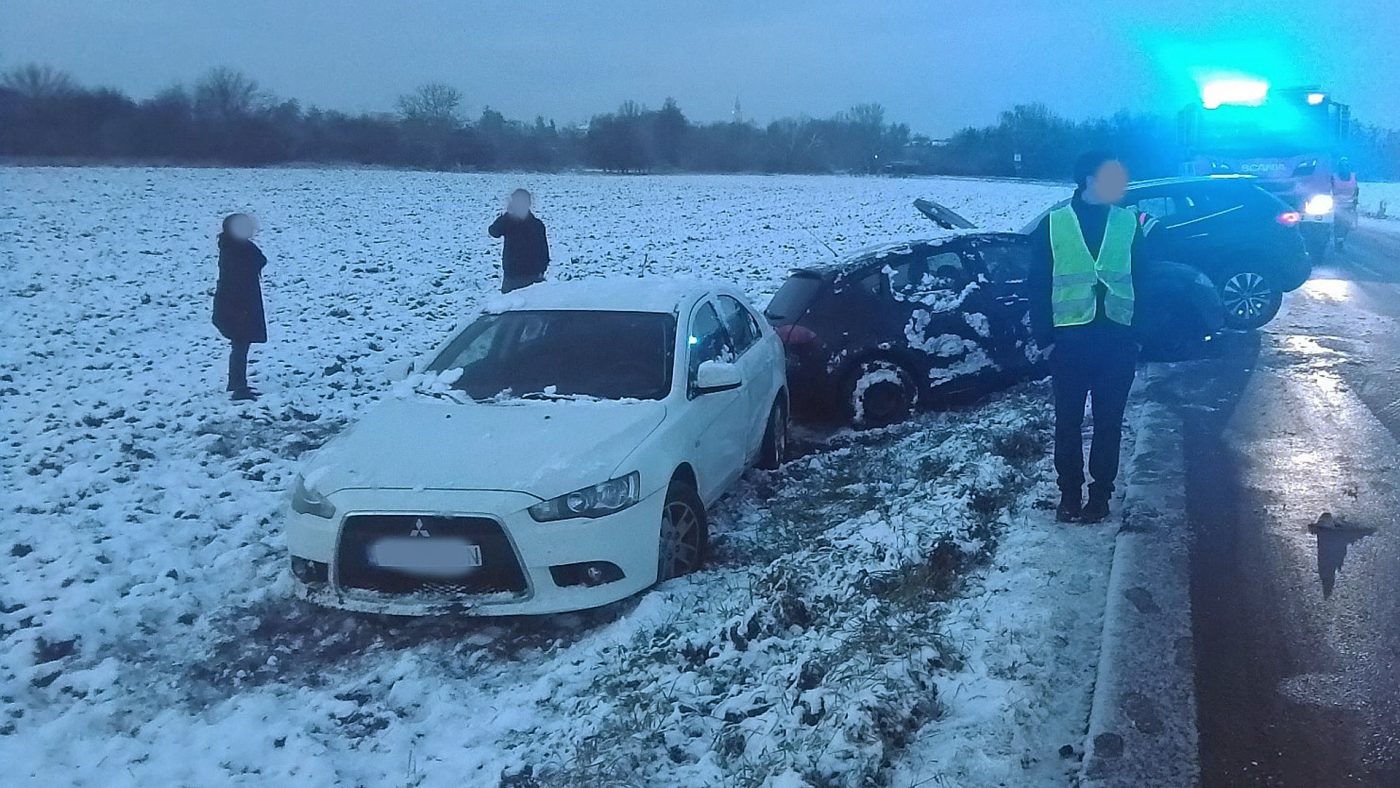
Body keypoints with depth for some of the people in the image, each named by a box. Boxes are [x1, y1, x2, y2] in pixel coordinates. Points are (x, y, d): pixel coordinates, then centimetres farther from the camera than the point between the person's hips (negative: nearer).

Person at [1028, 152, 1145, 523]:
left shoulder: (1128, 223, 5)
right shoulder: (1053, 224, 0)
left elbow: (1141, 280, 7)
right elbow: (1039, 285, 2)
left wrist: (1140, 335, 0)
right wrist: (1045, 335, -5)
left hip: (1117, 338, 1)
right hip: (1070, 338, -1)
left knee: (1109, 423, 8)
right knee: (1068, 422, 7)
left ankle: (1100, 494, 19)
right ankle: (1069, 493, 19)